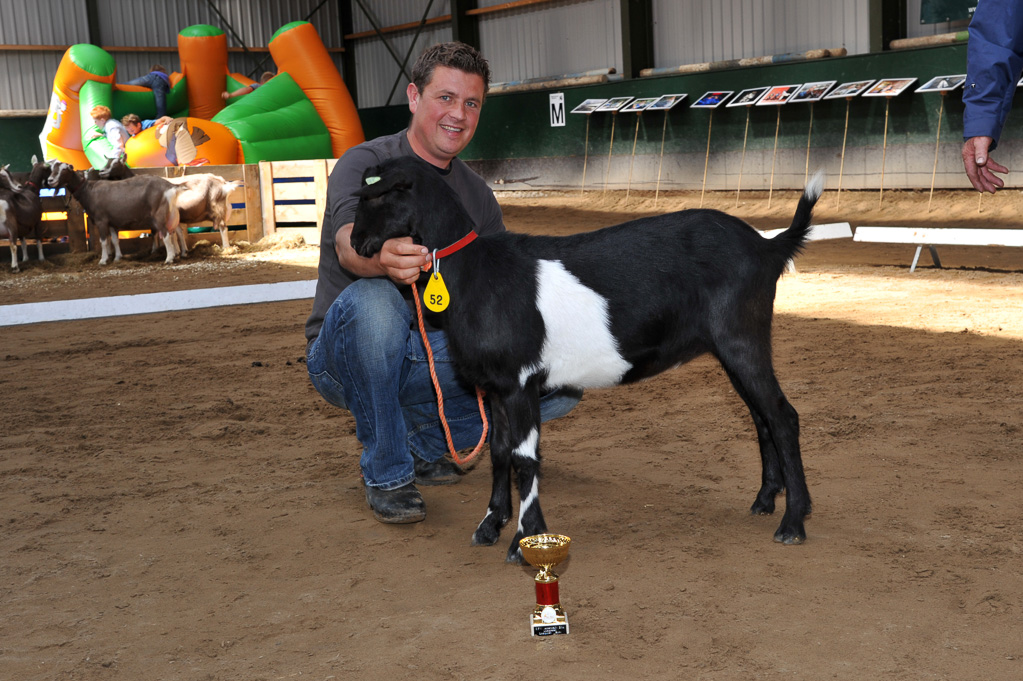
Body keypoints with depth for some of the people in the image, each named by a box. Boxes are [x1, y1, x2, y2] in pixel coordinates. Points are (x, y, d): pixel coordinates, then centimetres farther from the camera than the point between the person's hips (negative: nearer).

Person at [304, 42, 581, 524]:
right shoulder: (365, 165, -11)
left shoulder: (476, 194, 7)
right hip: (344, 356, -5)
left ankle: (426, 442, 8)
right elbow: (349, 244, -32)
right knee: (373, 299, -39)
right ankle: (386, 474, -20)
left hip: (436, 360, 5)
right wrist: (384, 258, -57)